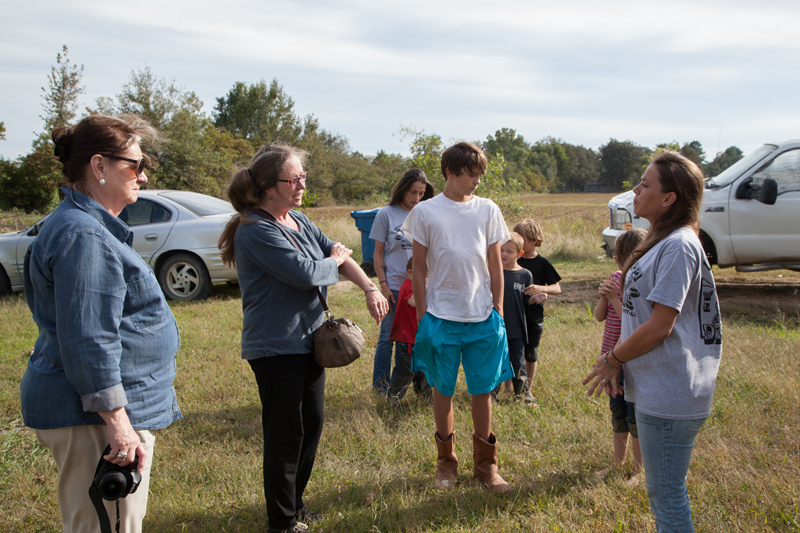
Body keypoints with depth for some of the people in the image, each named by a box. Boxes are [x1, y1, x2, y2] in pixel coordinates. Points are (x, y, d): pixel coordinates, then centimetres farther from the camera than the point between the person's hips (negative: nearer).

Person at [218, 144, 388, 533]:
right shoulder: (257, 230, -19)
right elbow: (306, 272, -25)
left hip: (308, 338, 9)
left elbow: (337, 254, 7)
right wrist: (335, 260, -6)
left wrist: (370, 288, -7)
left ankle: (294, 501, 36)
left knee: (312, 422, 17)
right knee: (286, 432, 1)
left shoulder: (297, 220, 9)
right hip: (276, 346, -9)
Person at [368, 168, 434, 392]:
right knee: (388, 336, 4)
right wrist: (383, 285, -7)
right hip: (394, 286, -3)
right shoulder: (386, 214, -3)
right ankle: (380, 382, 19)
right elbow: (378, 254, -1)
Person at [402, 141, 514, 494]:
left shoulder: (488, 210, 4)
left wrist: (498, 310, 5)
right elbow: (420, 270, 2)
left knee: (483, 390, 8)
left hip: (483, 317, 2)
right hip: (441, 316, -1)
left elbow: (495, 265, 8)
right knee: (443, 389, 10)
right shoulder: (425, 212, -2)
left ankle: (485, 464, 24)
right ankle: (446, 461, 28)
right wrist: (422, 316, -1)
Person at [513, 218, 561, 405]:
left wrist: (541, 288, -21)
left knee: (531, 354, 9)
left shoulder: (542, 263, -3)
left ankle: (528, 390, 23)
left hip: (534, 316, -1)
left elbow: (557, 288, -3)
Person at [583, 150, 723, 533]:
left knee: (666, 495, 3)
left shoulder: (679, 246, -19)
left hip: (669, 394, -10)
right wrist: (617, 361, 9)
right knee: (663, 491, 22)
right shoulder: (662, 242, 12)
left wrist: (612, 358, -9)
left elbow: (659, 326, -21)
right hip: (655, 388, 10)